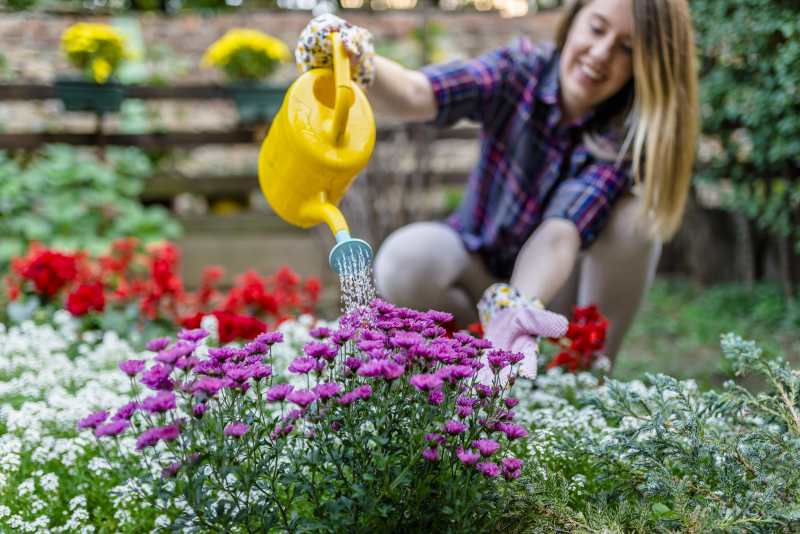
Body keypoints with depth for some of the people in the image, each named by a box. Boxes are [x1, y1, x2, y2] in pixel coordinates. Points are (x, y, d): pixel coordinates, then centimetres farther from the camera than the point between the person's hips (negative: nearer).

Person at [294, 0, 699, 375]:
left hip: (553, 284, -1)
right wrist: (357, 68, -56)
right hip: (479, 262, 1)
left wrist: (515, 306, -54)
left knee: (633, 211, -28)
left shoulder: (630, 135, -20)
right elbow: (416, 96, -34)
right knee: (406, 261, -31)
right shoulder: (519, 71, -16)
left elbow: (560, 233, -34)